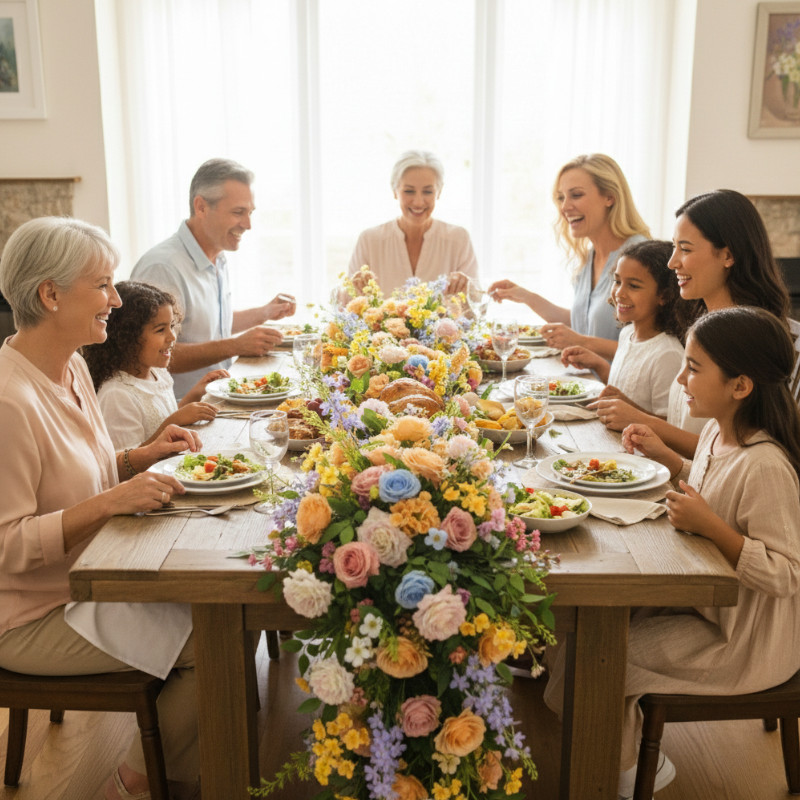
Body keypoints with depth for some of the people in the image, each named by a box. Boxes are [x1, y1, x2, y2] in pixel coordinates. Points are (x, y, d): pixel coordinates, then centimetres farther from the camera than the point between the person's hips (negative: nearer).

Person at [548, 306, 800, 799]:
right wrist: (666, 457, 5)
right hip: (705, 598, 9)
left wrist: (708, 526, -35)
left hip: (741, 639, -9)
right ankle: (630, 745, 27)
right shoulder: (718, 433, -2)